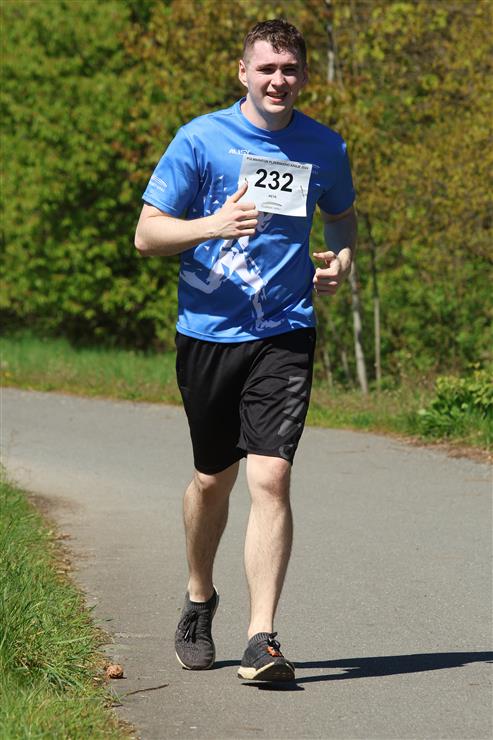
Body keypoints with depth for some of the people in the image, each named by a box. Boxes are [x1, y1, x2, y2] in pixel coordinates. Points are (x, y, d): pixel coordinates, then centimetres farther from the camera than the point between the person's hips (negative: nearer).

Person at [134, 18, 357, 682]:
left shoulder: (324, 148, 5)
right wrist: (215, 225, -22)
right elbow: (147, 234, -4)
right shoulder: (200, 139, -4)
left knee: (270, 477, -14)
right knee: (213, 479, 13)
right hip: (207, 332, 0)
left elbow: (341, 215, 25)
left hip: (284, 334, 0)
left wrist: (341, 258, 2)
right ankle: (200, 599, 39)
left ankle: (262, 639, -14)